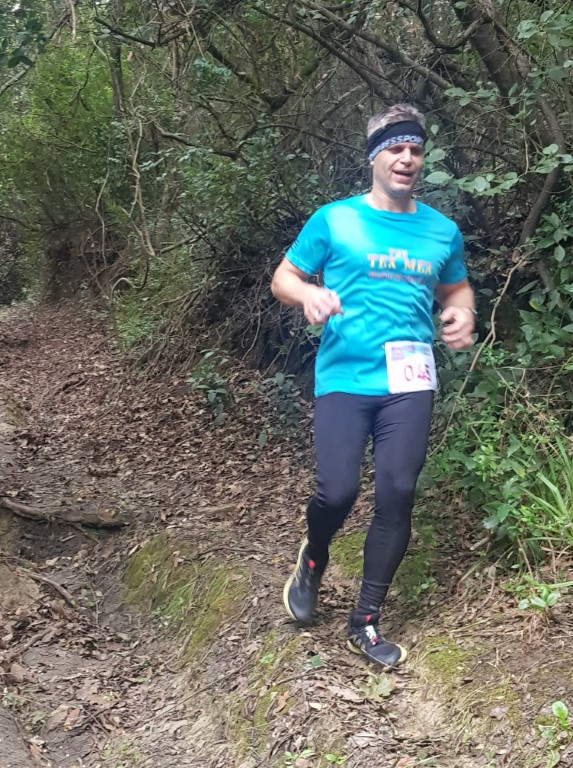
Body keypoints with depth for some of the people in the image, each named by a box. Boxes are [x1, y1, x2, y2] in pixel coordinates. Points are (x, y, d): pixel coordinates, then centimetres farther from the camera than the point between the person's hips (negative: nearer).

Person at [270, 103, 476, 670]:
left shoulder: (441, 231, 11)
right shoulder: (334, 220, 2)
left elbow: (456, 287, 24)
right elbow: (283, 278, 7)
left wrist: (463, 314, 1)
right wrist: (310, 294, -16)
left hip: (408, 383, 3)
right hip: (343, 378, -2)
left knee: (397, 496, -2)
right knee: (338, 491, -13)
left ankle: (365, 623, 14)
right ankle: (313, 558, 25)